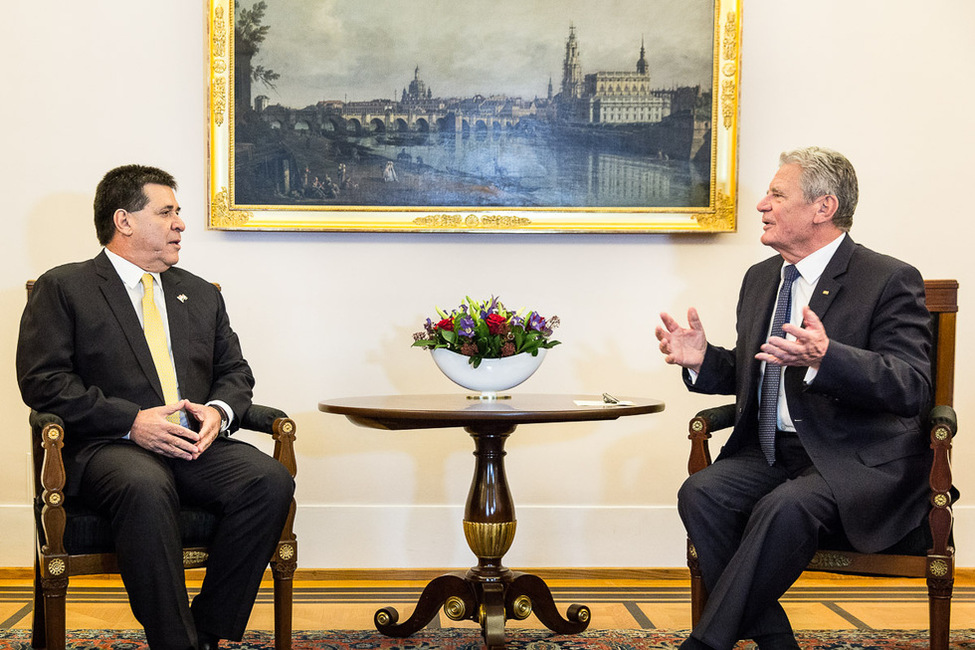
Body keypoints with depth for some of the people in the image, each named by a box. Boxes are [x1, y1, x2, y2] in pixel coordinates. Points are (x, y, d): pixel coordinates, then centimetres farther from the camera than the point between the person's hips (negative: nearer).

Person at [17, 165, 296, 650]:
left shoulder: (201, 295, 24)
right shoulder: (63, 288, 8)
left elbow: (235, 372, 22)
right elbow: (42, 381, -3)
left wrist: (219, 411, -4)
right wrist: (131, 421, -14)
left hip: (196, 445, 5)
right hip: (108, 446, -4)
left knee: (270, 480, -25)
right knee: (145, 487, -39)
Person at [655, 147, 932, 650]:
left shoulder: (890, 280, -8)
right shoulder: (760, 278, 15)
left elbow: (912, 388, -20)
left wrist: (823, 357, -36)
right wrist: (702, 360, 2)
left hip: (860, 462, -6)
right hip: (769, 453, 7)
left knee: (785, 509, -35)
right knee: (701, 492, -22)